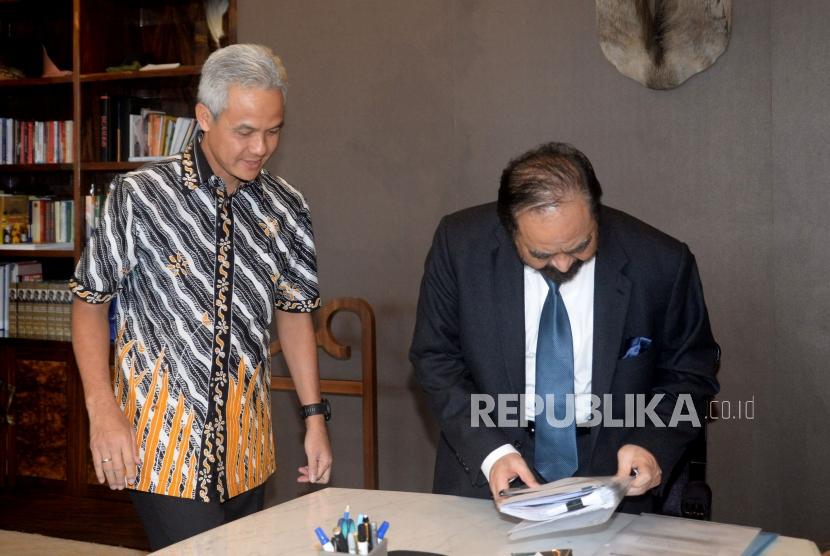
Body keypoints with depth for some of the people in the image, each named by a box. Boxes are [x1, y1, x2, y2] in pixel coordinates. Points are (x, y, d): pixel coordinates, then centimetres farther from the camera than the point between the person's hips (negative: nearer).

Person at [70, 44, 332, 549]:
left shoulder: (286, 207, 4)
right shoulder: (140, 196, -8)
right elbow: (90, 301, -2)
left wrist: (315, 415, 8)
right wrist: (103, 409, -12)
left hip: (246, 438, 4)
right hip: (163, 429, -4)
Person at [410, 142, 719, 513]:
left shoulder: (661, 263, -12)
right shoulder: (460, 245, -11)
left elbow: (690, 369, 3)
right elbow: (436, 358, -2)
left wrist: (653, 443, -14)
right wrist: (489, 450, -15)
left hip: (608, 471, -1)